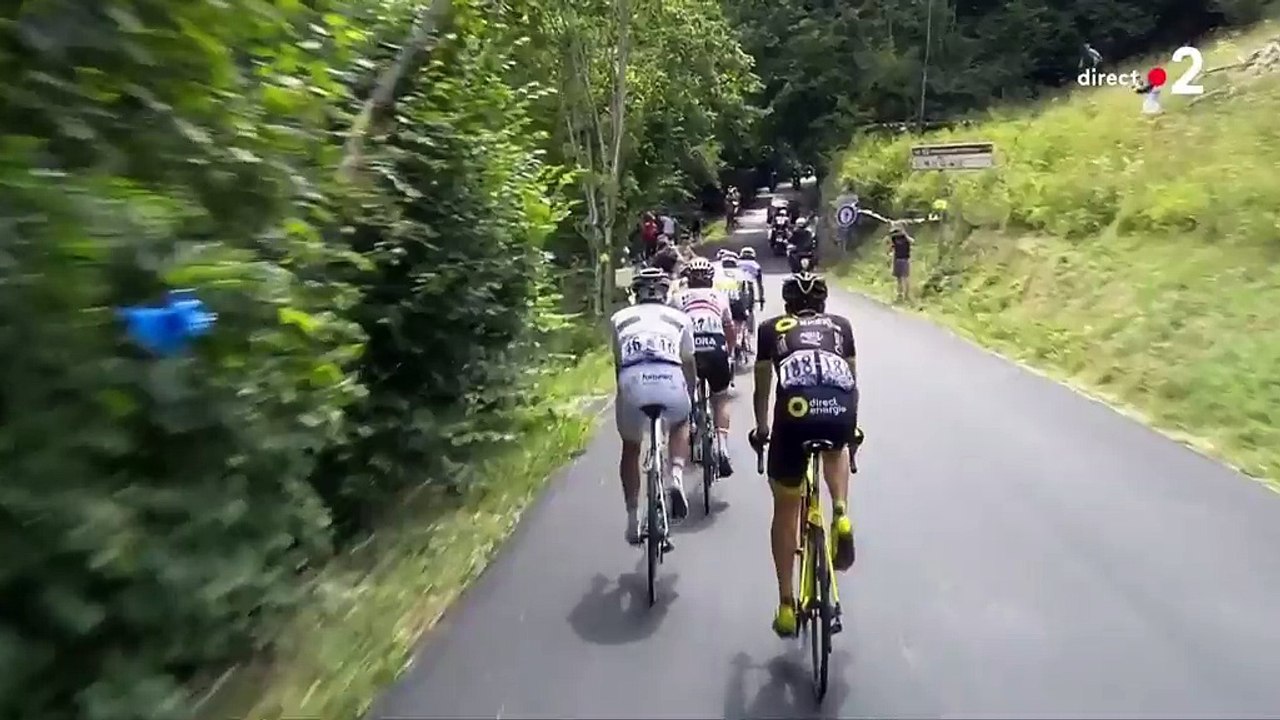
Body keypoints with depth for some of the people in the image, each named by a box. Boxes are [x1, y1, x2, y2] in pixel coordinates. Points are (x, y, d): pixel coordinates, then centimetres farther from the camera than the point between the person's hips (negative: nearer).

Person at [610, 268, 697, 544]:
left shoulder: (619, 318, 27)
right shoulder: (680, 318, 26)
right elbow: (688, 363, 34)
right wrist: (691, 395, 51)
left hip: (632, 381, 0)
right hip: (670, 380, 0)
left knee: (630, 447, 27)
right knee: (680, 425, 34)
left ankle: (632, 519, 28)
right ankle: (676, 477, 10)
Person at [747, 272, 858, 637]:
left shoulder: (771, 328, 28)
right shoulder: (841, 325, 31)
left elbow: (762, 388, 34)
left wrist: (761, 429, 50)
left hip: (796, 410, -1)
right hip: (841, 411, 2)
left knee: (786, 509, 19)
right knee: (835, 450, 41)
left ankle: (786, 605, 25)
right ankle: (842, 516, 17)